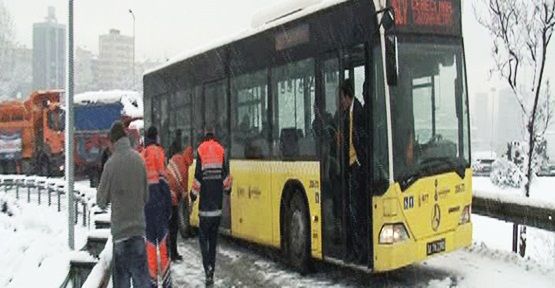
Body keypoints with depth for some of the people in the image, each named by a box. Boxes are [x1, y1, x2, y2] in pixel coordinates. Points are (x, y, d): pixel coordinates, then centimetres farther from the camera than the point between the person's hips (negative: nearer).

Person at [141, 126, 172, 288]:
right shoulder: (158, 152, -4)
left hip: (146, 203, 6)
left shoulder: (142, 155, 14)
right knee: (163, 241, -4)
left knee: (150, 242, 9)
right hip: (158, 200, -6)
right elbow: (162, 178, -11)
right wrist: (169, 206, -8)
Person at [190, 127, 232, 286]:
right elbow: (226, 174, 2)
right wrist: (227, 188, 20)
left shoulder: (201, 150, -5)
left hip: (205, 205, -3)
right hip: (217, 205, 3)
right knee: (213, 238, 14)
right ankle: (211, 272, 17)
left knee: (204, 238, 4)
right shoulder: (221, 150, 4)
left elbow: (198, 175, -9)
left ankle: (208, 269, -13)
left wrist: (193, 194, 4)